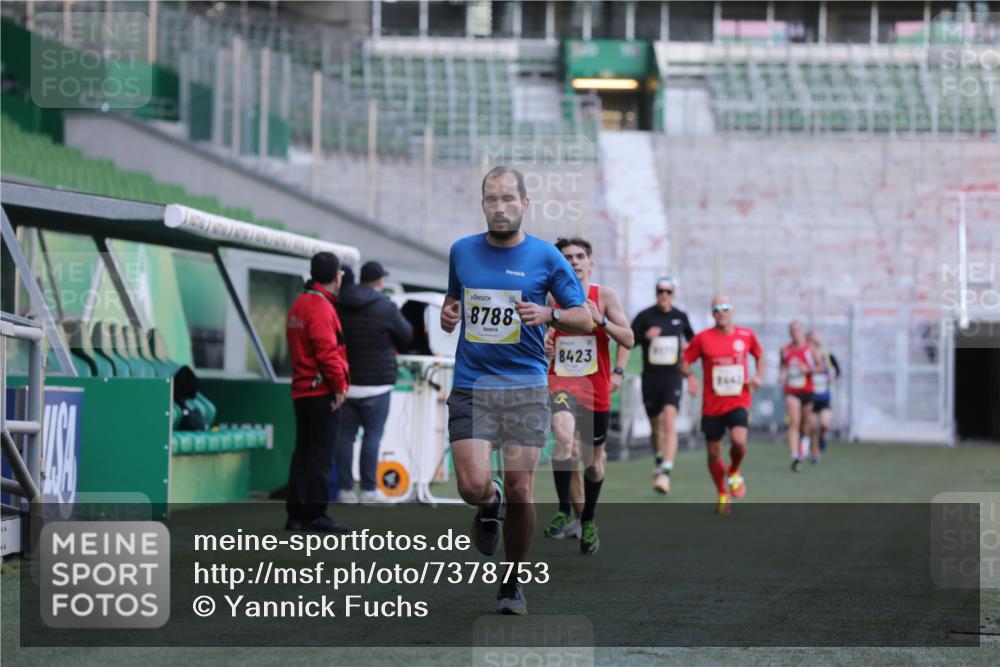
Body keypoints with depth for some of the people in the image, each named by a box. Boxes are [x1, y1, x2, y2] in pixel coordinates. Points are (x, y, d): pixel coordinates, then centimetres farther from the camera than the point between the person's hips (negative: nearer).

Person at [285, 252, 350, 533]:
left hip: (301, 391, 9)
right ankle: (316, 515, -6)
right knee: (321, 456, -6)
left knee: (303, 454, 11)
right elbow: (327, 351, -21)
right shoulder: (321, 307, -14)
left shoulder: (298, 306, 16)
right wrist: (339, 386, -13)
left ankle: (296, 514, 13)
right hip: (322, 392, -9)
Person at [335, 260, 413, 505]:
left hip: (345, 382, 4)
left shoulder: (339, 306, 4)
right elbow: (405, 336, 3)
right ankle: (368, 491, 0)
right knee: (372, 435, 1)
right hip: (375, 383, -4)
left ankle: (345, 489, 8)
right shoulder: (386, 308, -9)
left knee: (345, 435, 7)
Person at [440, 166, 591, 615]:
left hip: (525, 387, -1)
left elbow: (585, 320, 4)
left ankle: (514, 582, 16)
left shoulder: (545, 257, 0)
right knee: (473, 485, -14)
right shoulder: (462, 251, 9)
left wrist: (549, 315, -16)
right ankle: (490, 505, 24)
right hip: (470, 386, 1)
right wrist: (448, 313, 4)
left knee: (520, 491, -3)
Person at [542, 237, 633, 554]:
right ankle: (565, 514, -24)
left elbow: (628, 340, -3)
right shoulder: (551, 299, 3)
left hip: (595, 387, 1)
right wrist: (543, 344, -7)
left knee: (595, 459, 12)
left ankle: (588, 521, 35)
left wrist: (600, 320, -18)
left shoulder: (605, 296, 0)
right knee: (564, 436, -31)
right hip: (561, 382, -1)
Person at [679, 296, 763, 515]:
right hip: (712, 405, 0)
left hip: (738, 402, 0)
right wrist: (689, 375, -20)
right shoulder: (703, 339, -4)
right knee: (714, 453, 6)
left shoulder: (746, 335, 2)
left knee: (739, 441, -25)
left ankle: (734, 471, 8)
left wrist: (759, 376, 3)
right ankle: (723, 495, 29)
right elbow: (684, 362, 1)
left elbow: (759, 355, 20)